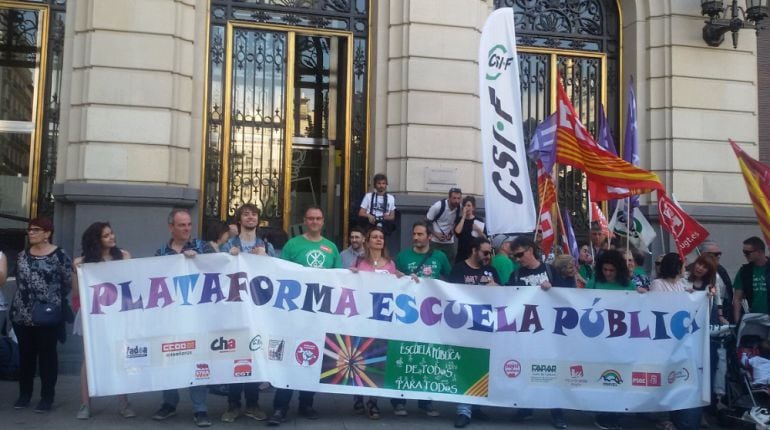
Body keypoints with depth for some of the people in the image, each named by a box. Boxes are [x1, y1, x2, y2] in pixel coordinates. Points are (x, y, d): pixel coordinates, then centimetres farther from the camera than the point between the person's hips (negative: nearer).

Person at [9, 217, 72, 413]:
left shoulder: (59, 255, -7)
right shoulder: (22, 255, 11)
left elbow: (68, 283, -4)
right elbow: (19, 281, 19)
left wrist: (52, 300, 3)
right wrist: (26, 297, 11)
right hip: (22, 314, 5)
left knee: (47, 355, 2)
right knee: (25, 354, 12)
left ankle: (47, 396, 10)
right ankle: (24, 394, 23)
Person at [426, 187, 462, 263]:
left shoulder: (460, 209, -7)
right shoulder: (438, 206, -18)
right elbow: (427, 221, -8)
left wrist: (451, 233, -6)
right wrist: (435, 234, -16)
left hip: (450, 242, 4)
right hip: (435, 241, -3)